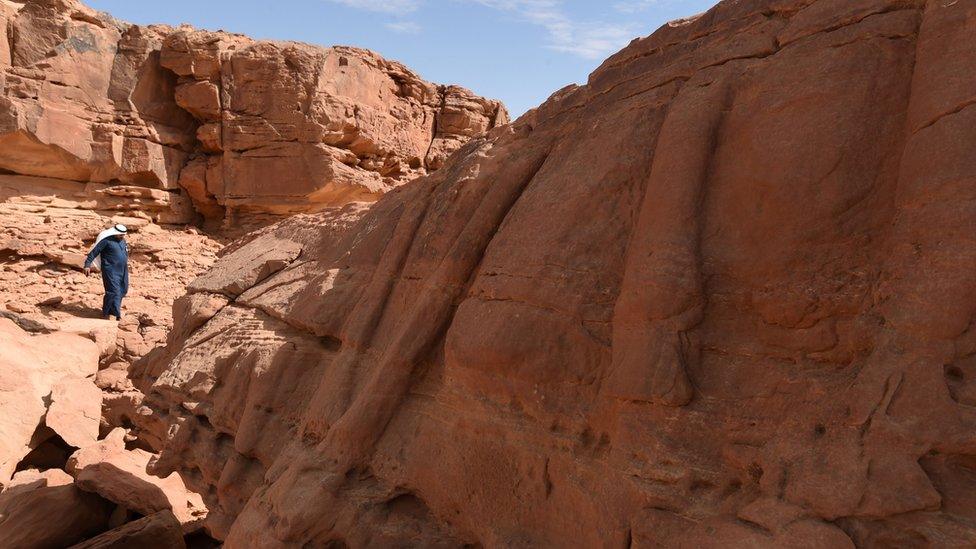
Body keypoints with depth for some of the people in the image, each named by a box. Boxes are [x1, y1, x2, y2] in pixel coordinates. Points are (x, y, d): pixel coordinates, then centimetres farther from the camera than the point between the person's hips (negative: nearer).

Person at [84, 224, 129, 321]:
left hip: (123, 270, 8)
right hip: (111, 271, -8)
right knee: (113, 291, -12)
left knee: (123, 290, 10)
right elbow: (94, 252, -11)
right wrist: (87, 265, -16)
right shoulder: (106, 240, -11)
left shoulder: (123, 241, 13)